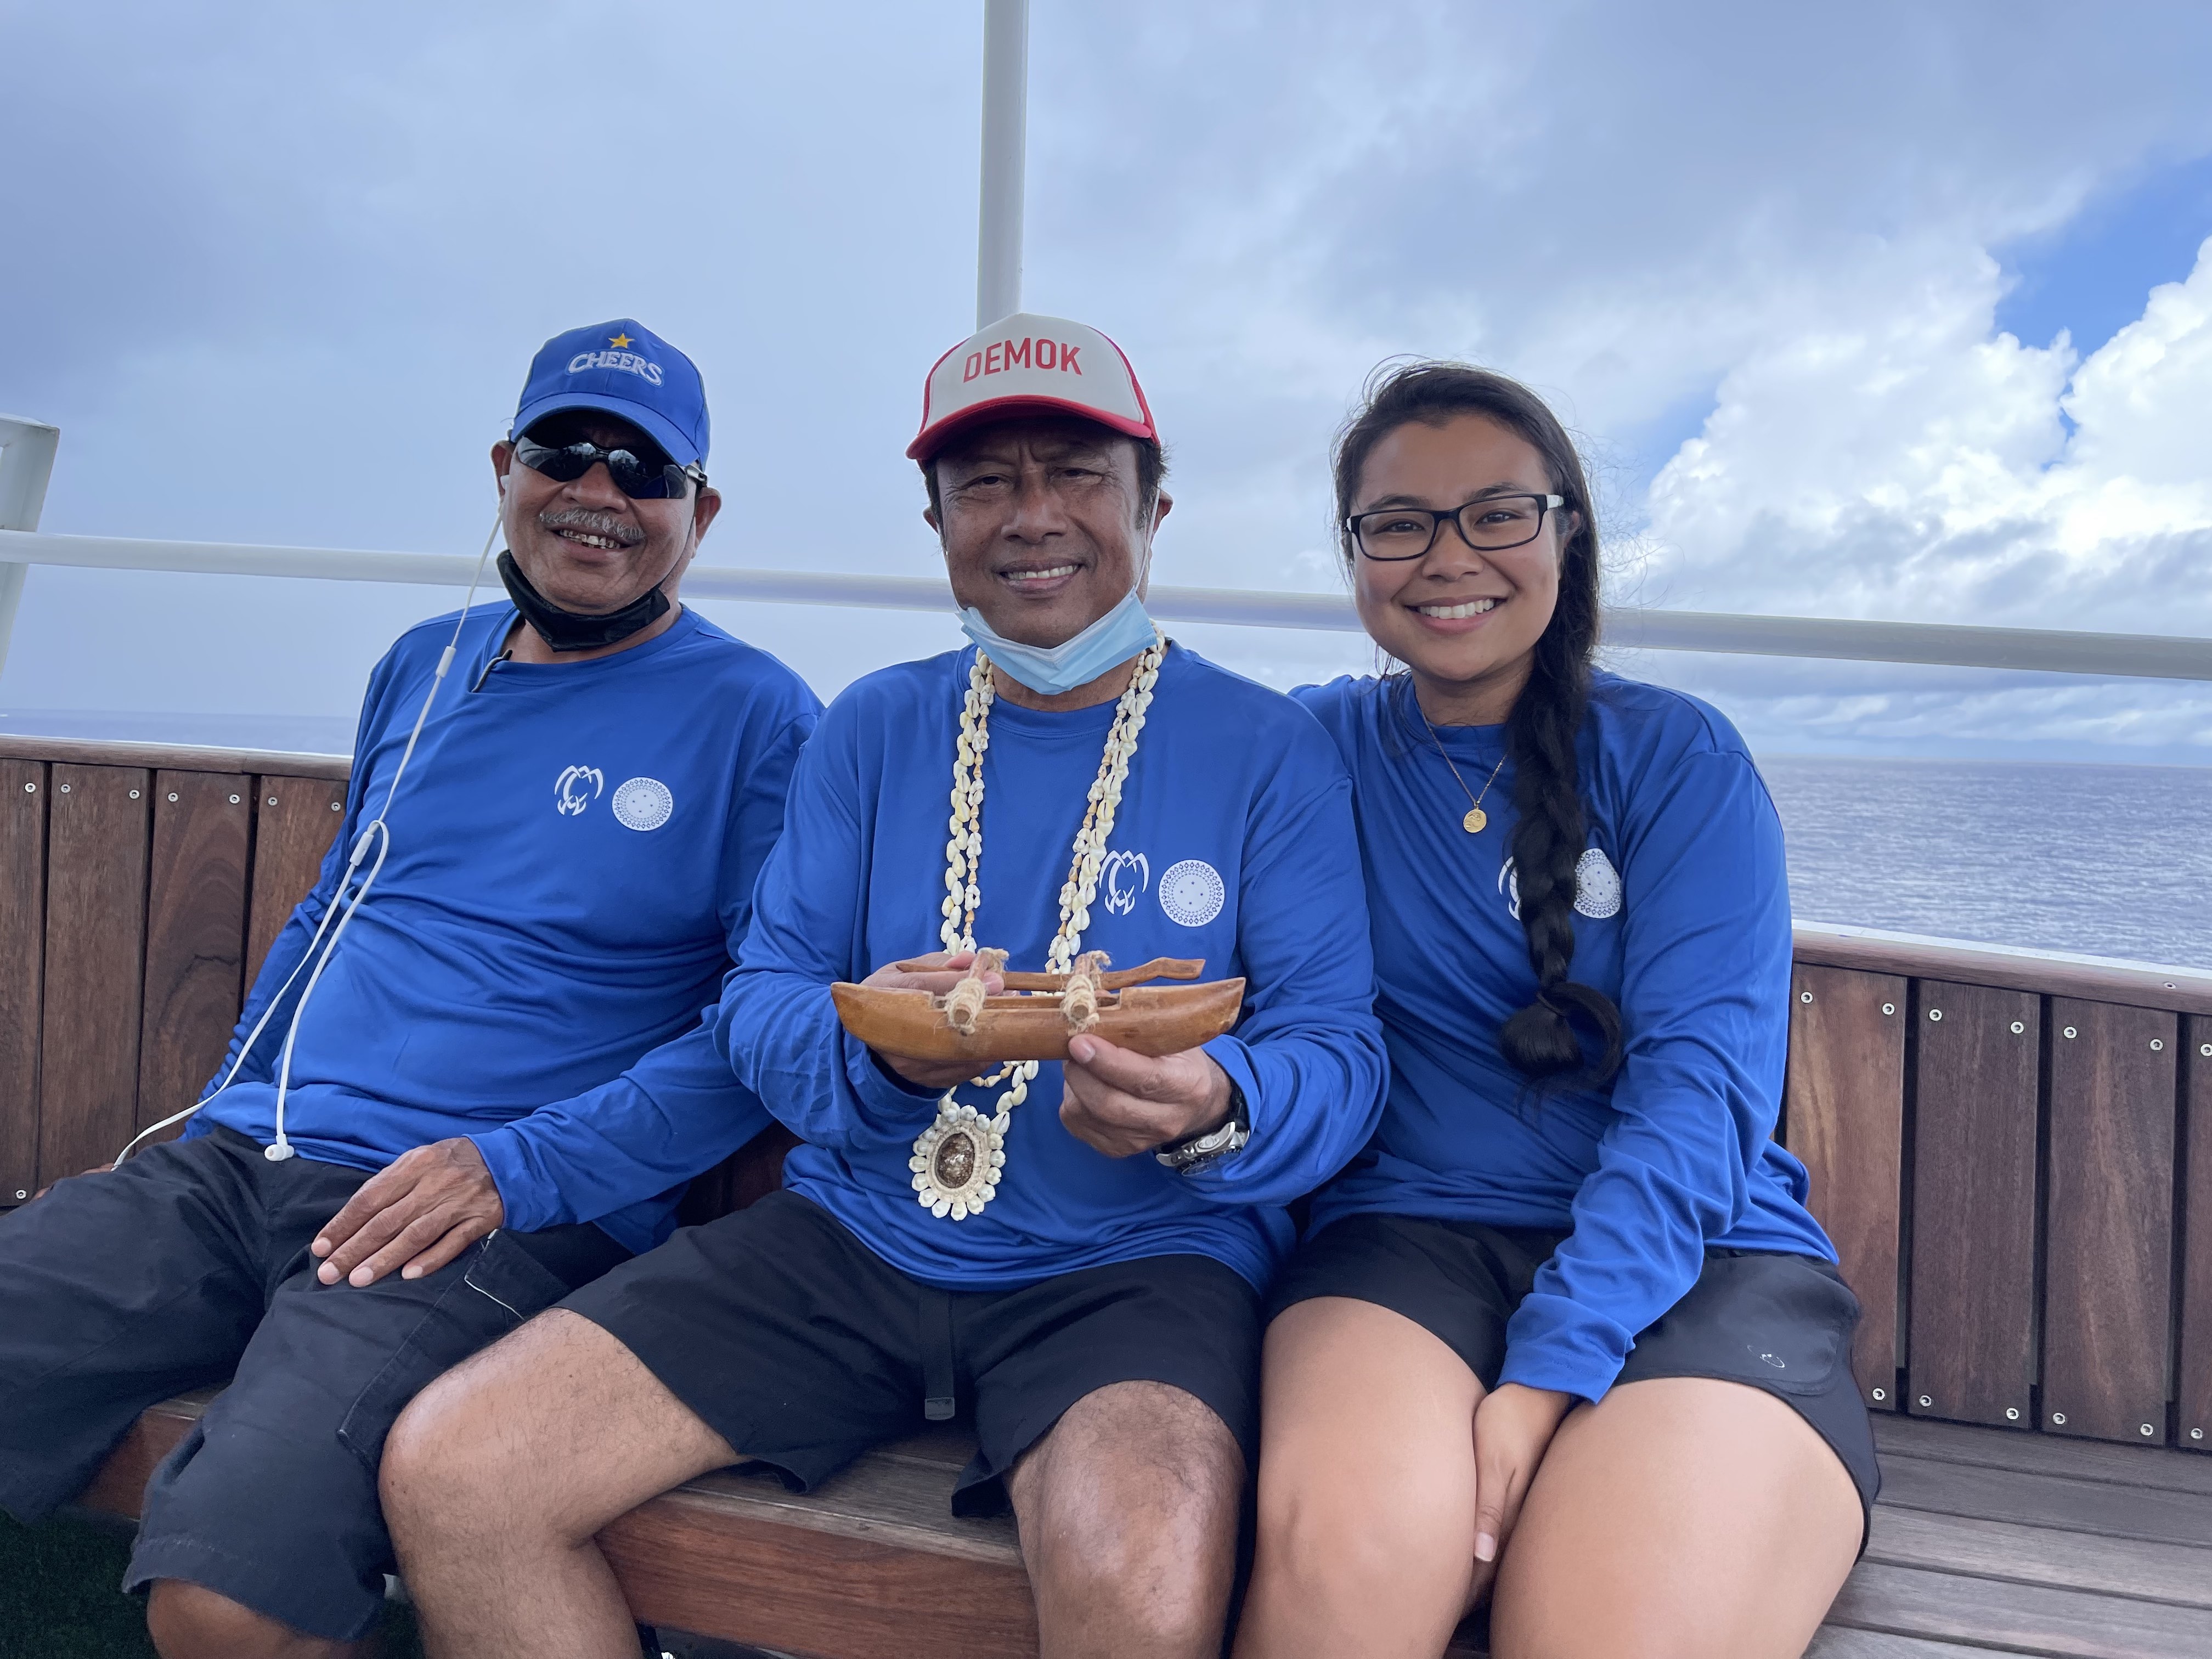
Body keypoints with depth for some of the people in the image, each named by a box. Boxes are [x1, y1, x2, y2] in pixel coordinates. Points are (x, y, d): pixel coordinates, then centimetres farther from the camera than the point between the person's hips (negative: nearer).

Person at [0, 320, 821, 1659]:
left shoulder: (755, 718, -3)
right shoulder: (425, 666, 17)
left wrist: (519, 1169, -15)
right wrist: (210, 1128, 18)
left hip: (510, 1221, -6)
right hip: (235, 1168, 6)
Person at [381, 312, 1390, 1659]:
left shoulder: (1268, 748, 0)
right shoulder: (874, 727, 10)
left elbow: (1339, 1051, -5)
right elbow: (760, 1000, 5)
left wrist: (1214, 1110, -28)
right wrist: (866, 1044, -19)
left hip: (1135, 1259, -3)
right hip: (853, 1235, 4)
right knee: (446, 1470, -10)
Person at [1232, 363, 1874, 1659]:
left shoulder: (1680, 759, 4)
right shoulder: (1315, 751, 10)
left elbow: (1698, 1088, -7)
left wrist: (1546, 1372, -18)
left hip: (1692, 1251, -1)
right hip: (1410, 1230, 1)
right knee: (1342, 1553, -30)